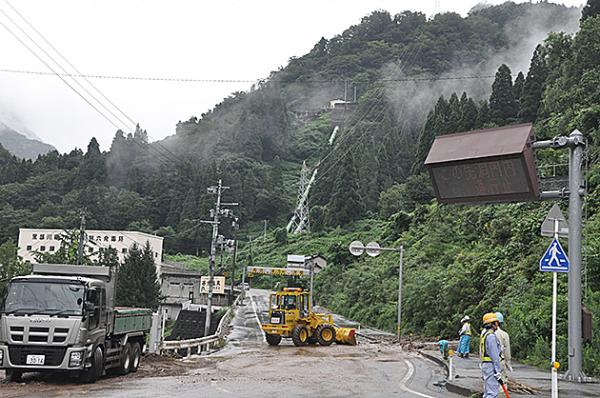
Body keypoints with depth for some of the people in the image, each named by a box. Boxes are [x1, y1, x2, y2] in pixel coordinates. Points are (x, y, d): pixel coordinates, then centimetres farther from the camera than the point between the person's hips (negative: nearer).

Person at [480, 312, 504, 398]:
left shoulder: (484, 335, 17)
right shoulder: (491, 336, -14)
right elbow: (495, 356, -18)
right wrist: (498, 373, -18)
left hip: (485, 365, 10)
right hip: (492, 366, -10)